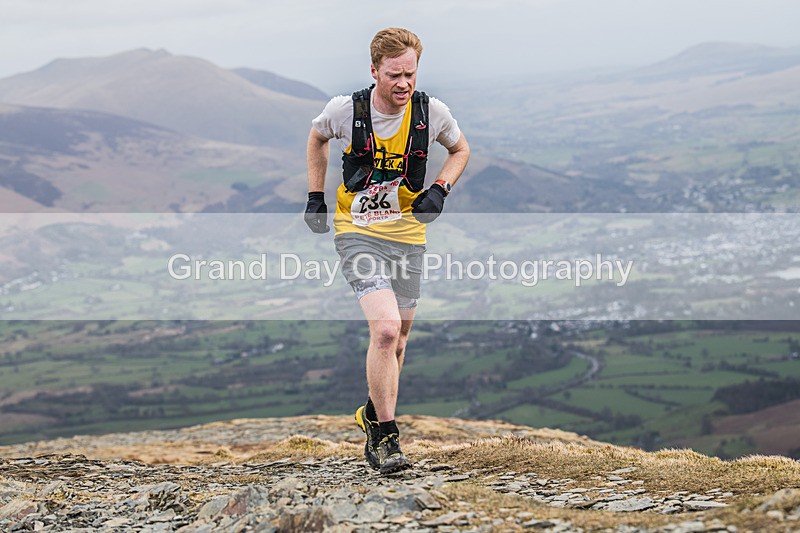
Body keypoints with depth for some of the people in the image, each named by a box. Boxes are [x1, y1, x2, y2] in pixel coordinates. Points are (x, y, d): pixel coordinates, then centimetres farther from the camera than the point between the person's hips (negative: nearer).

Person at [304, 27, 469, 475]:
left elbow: (460, 149, 13)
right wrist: (316, 196, 9)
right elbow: (317, 138, 12)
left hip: (409, 233, 3)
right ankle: (385, 436, -10)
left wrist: (440, 189, -3)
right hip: (358, 231, -3)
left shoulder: (432, 112, -7)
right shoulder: (345, 110, -11)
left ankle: (374, 416, 38)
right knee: (386, 329, -21)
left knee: (398, 337, 13)